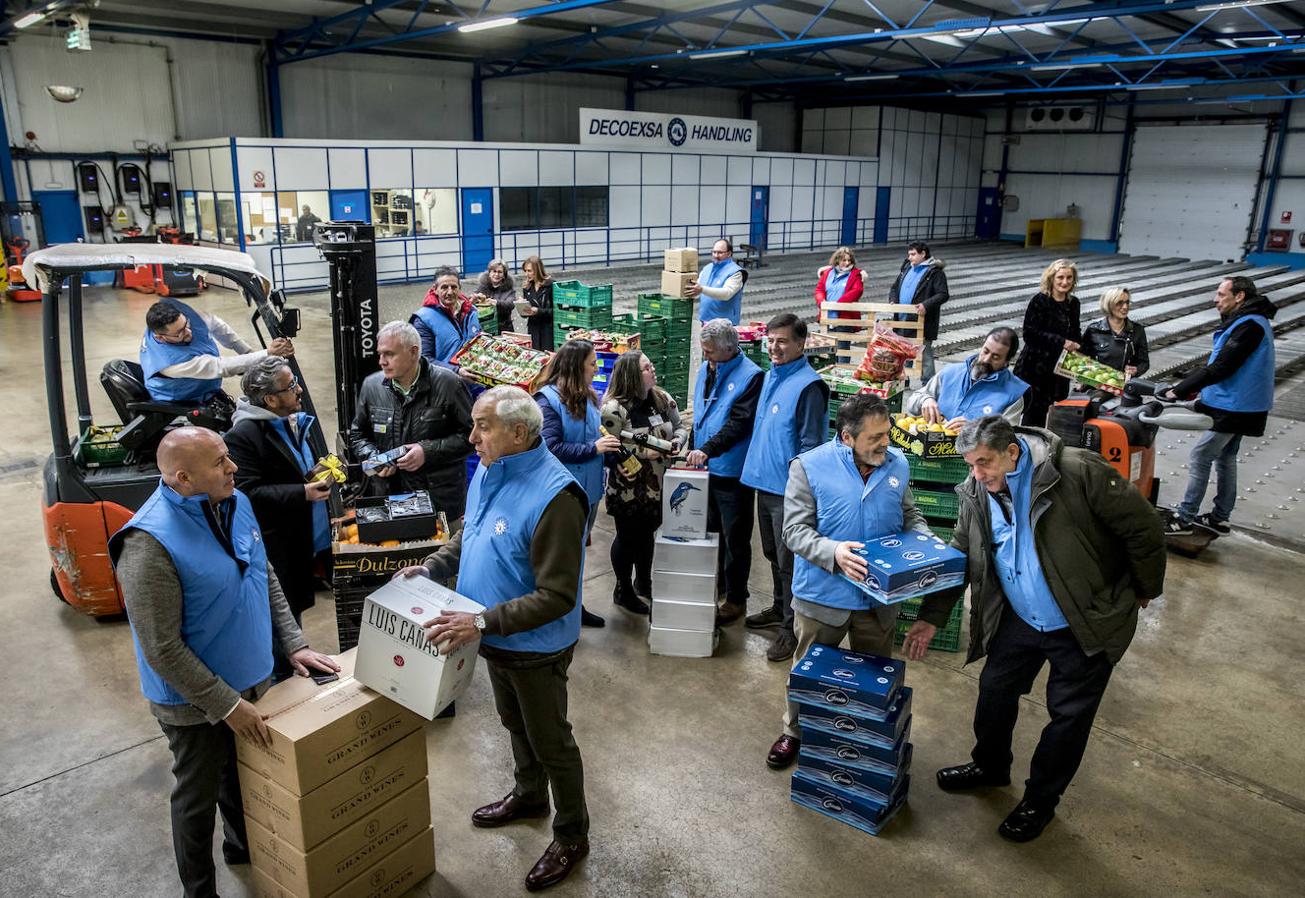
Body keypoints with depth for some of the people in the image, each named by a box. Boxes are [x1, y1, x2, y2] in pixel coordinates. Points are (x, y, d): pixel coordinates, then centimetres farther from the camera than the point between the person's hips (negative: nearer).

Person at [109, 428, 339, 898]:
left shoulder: (235, 503, -7)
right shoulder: (150, 544, -29)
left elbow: (267, 580, 7)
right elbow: (163, 651, -24)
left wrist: (293, 644, 2)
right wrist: (227, 706, -20)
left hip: (251, 679, 7)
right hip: (196, 701, -7)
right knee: (199, 796, 16)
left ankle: (244, 845, 54)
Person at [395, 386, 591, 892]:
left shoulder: (554, 496, -32)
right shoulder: (489, 472, -4)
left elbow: (557, 596, -31)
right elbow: (468, 535, 14)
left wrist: (482, 623, -34)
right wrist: (431, 567, -2)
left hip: (535, 647, -8)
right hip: (495, 637, 8)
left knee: (551, 742, 11)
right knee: (515, 724, 28)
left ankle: (571, 836, 32)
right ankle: (529, 795, 53)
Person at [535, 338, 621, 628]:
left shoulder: (590, 397, 4)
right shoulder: (549, 399, -18)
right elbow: (551, 448, -23)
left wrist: (609, 443, -4)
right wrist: (593, 448, -23)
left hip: (589, 489, 7)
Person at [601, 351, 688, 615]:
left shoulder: (663, 399, 1)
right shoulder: (614, 408, -19)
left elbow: (679, 427, 12)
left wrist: (677, 440, -11)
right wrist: (643, 452, -27)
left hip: (658, 485, 6)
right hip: (628, 488, -6)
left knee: (648, 534, 20)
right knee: (627, 538, 10)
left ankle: (643, 582, 42)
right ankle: (623, 590, 31)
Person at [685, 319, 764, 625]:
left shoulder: (750, 376, -16)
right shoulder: (706, 370, 9)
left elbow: (739, 422, -23)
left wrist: (707, 449, -29)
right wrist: (693, 449, 15)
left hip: (732, 472, -7)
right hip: (705, 467, 8)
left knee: (735, 539, 4)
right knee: (710, 531, 19)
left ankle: (735, 599, 18)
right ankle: (715, 586, 36)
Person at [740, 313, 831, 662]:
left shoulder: (808, 385, -16)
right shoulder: (770, 376, 10)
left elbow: (810, 446, -17)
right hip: (765, 483, 9)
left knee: (789, 563, 2)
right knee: (773, 555, 22)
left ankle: (791, 628, 14)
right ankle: (780, 608, 39)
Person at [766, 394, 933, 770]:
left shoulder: (897, 464, -1)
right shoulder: (809, 466, -14)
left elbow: (909, 515, 14)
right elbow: (795, 529, -17)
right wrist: (833, 552, -34)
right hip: (822, 595, -3)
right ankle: (794, 733, 40)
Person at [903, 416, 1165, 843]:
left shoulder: (1078, 472, -27)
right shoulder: (976, 493, -8)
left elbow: (1144, 527, -17)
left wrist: (1143, 590, -4)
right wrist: (931, 618, -3)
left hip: (1086, 624, -5)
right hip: (1019, 620, 5)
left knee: (1069, 715, 10)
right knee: (995, 689, 17)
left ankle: (1041, 799, 32)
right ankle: (989, 766, 44)